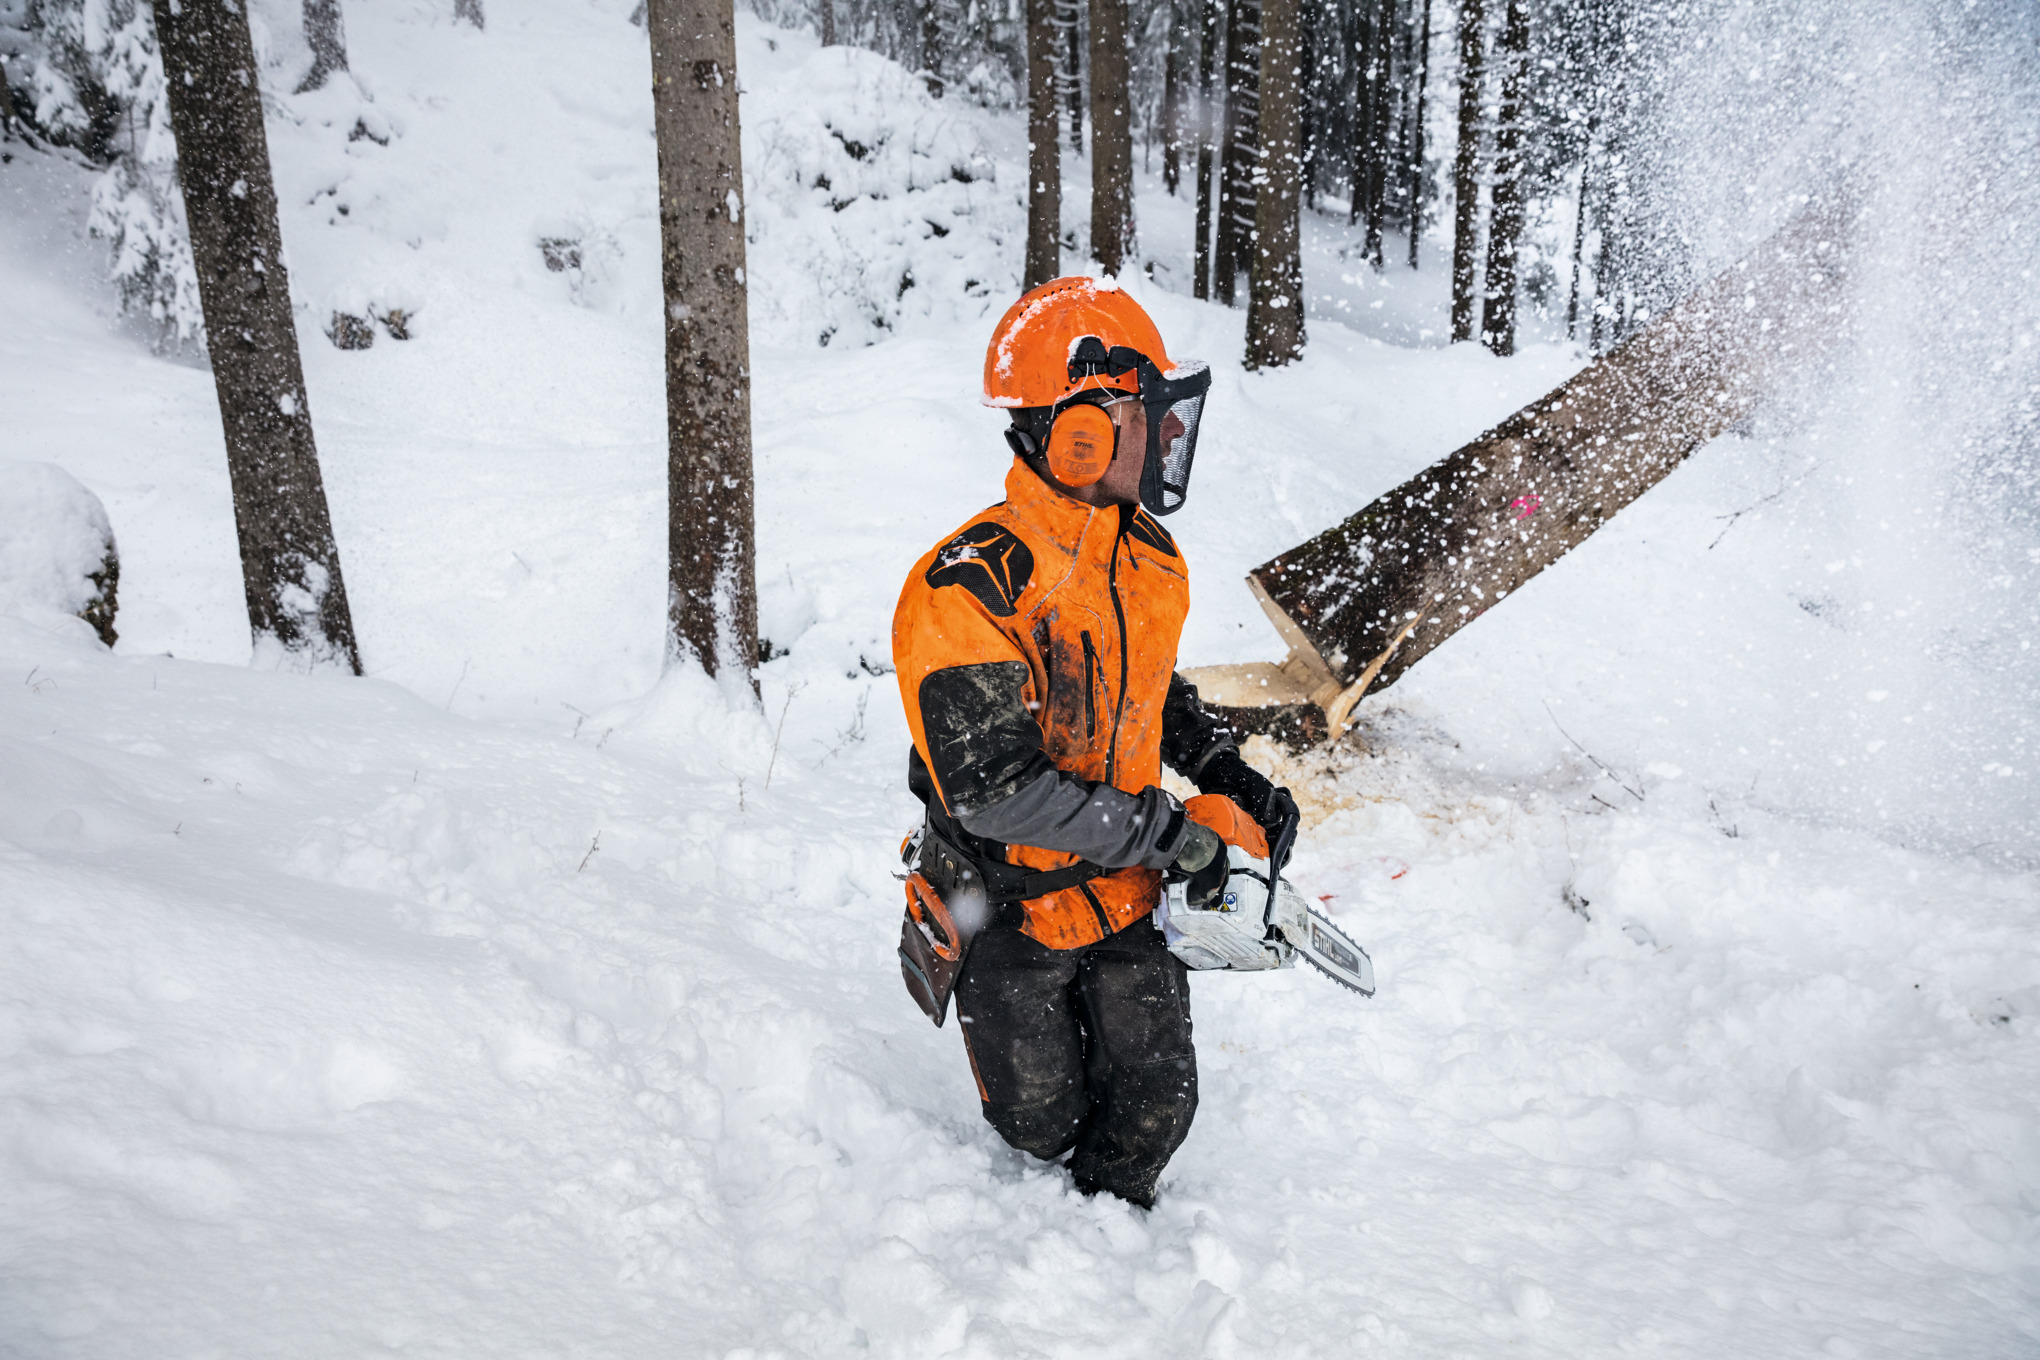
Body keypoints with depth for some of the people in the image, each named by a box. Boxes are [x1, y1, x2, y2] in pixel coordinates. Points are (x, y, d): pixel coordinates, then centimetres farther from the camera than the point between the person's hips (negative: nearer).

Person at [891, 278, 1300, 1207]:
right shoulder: (970, 590, -28)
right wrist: (1166, 832, -26)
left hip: (1126, 890, 6)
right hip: (1010, 910, -5)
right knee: (1042, 1122, 13)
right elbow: (994, 789, -30)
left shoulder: (1149, 555, -2)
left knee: (1155, 1108, 7)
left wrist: (1226, 773, 2)